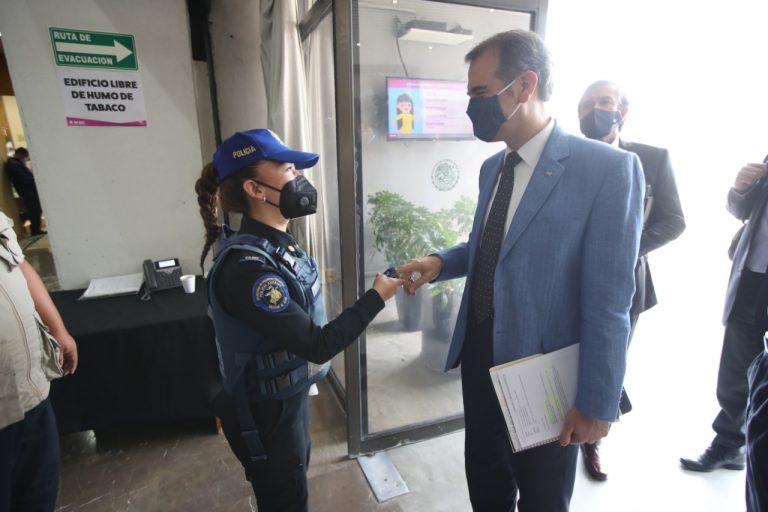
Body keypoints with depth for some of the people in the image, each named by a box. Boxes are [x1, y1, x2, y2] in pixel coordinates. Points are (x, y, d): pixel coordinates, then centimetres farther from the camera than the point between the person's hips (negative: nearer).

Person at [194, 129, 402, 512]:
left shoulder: (277, 243, -2)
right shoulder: (247, 266, -31)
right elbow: (317, 344, -28)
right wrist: (376, 298, -22)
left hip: (289, 397, 8)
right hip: (265, 412, -8)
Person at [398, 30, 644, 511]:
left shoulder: (608, 169, -19)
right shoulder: (492, 168, 5)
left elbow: (607, 302, -19)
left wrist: (597, 403, -14)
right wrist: (441, 261, -4)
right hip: (479, 358, 6)